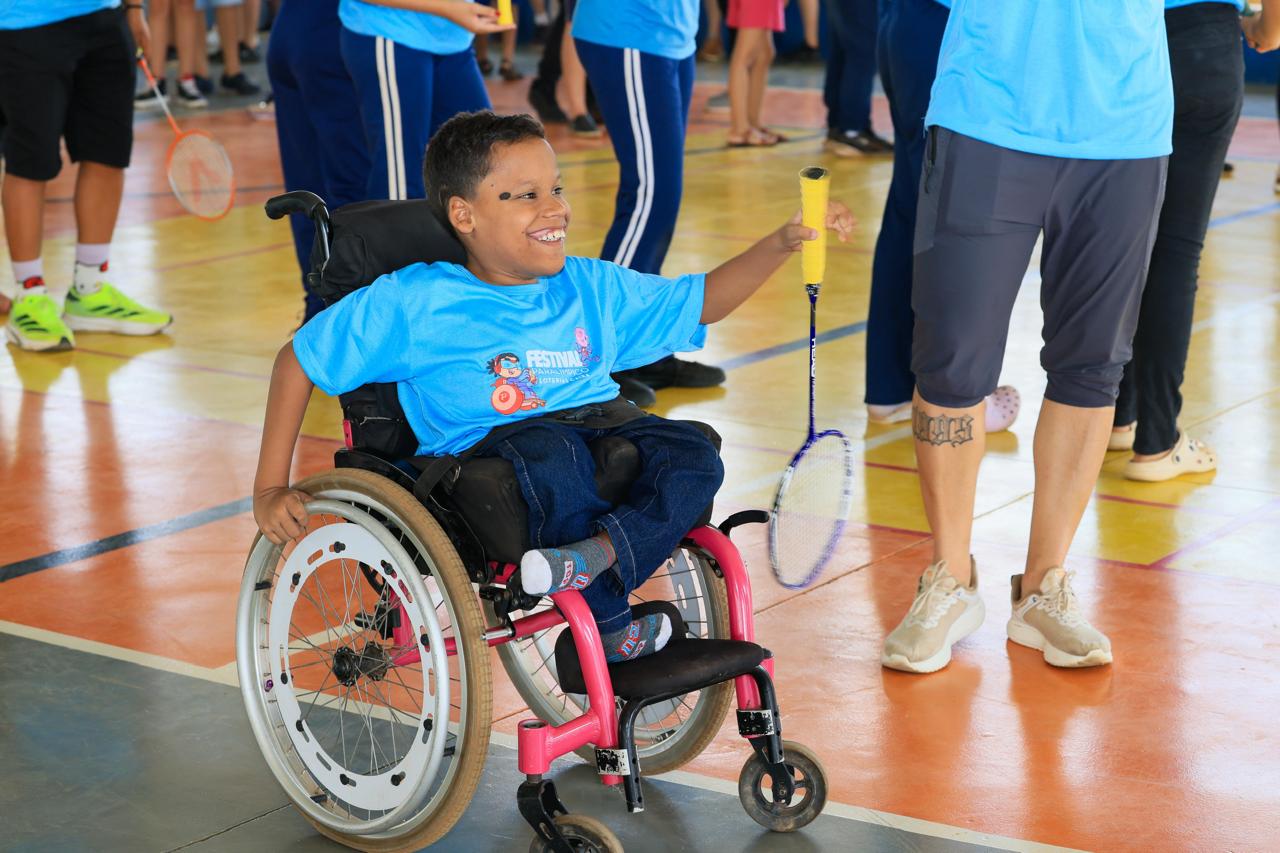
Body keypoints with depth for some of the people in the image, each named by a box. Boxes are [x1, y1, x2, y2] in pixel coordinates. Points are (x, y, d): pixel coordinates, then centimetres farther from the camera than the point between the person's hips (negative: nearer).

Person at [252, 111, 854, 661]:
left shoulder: (590, 288, 15)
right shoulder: (415, 302, -1)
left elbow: (701, 301, 24)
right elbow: (300, 360, 5)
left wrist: (781, 244, 9)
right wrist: (270, 489, 1)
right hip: (486, 447, -5)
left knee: (693, 457, -20)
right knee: (550, 453, -38)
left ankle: (593, 558, -39)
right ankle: (611, 628, -24)